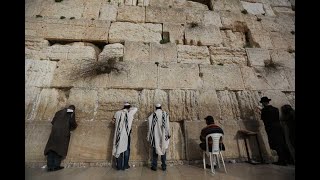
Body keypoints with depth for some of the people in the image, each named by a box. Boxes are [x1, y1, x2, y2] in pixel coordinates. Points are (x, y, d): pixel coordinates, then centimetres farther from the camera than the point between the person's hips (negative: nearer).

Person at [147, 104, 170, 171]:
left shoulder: (152, 115, -5)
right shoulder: (165, 114, -5)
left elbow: (150, 127, -4)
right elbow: (167, 125, -6)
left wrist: (148, 136, 4)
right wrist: (169, 134, 3)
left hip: (155, 136, 0)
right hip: (163, 136, 1)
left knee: (155, 151, 12)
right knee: (163, 150, 13)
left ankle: (154, 166, 20)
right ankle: (164, 166, 21)